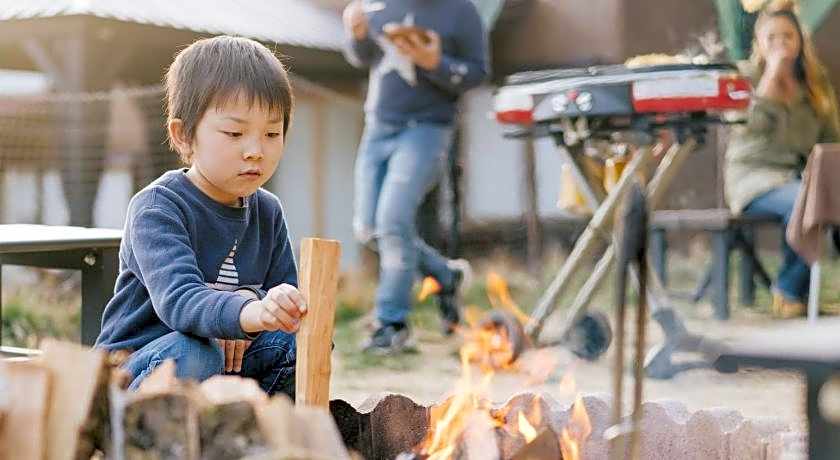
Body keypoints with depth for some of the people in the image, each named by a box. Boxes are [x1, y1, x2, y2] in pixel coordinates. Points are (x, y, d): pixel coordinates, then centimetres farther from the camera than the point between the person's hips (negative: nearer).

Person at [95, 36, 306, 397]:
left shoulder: (268, 212, 6)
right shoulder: (157, 207, -17)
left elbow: (285, 296, 7)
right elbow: (178, 299, -35)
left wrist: (252, 297, -18)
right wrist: (249, 314, -56)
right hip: (134, 373, -6)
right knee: (193, 356, -37)